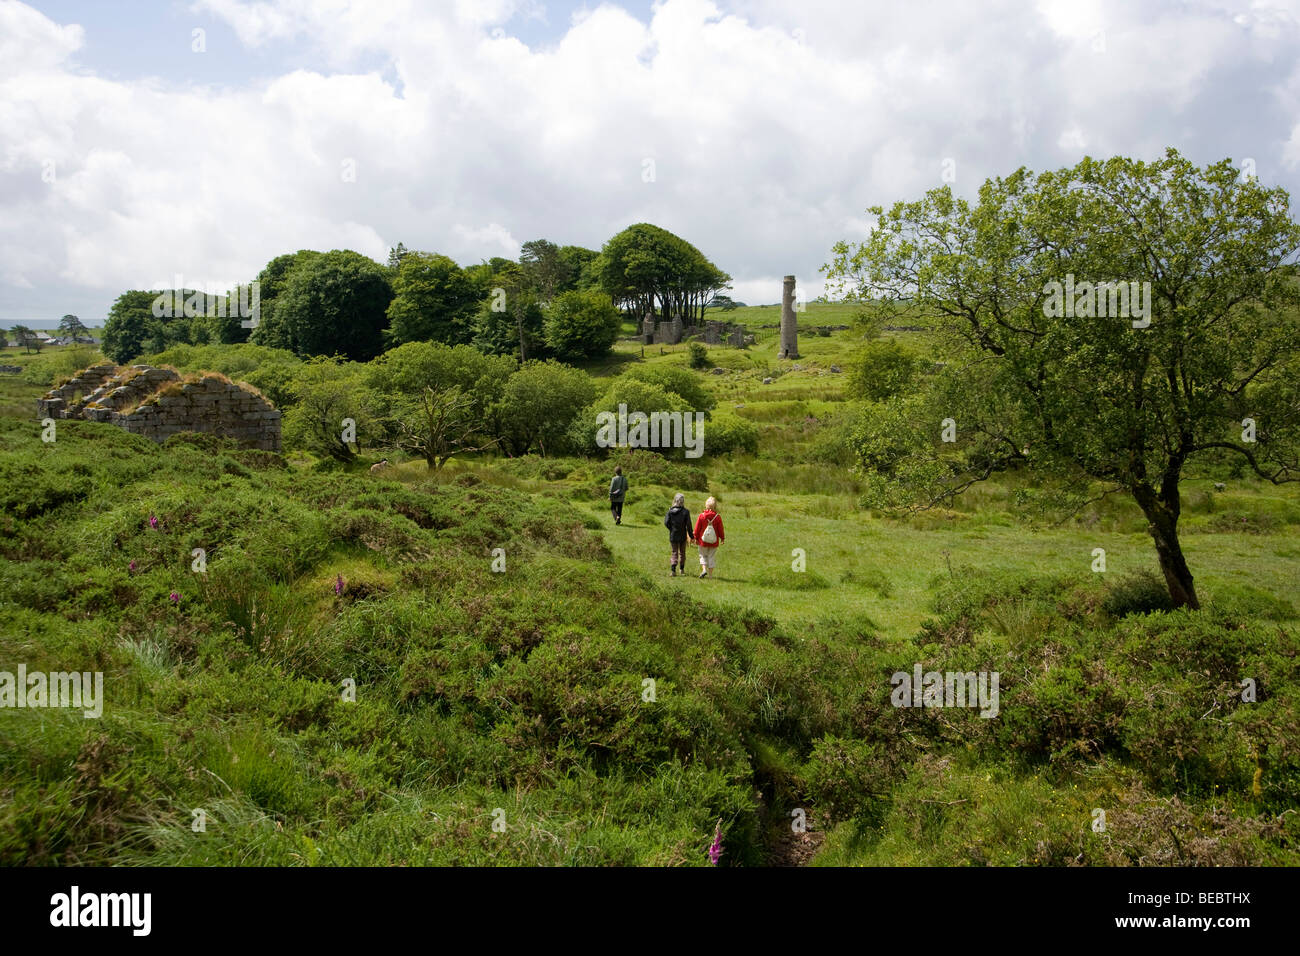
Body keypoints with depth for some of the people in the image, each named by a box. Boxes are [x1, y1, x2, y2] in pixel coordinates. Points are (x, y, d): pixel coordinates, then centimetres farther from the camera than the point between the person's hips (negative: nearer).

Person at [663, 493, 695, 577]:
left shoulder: (670, 511, -7)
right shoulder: (685, 512, -12)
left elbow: (666, 523, -8)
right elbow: (688, 525, -11)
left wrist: (672, 529, 10)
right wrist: (691, 536, -2)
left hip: (673, 536, 1)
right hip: (683, 536, -1)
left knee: (674, 553, 7)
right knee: (682, 552, 18)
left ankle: (673, 570, -10)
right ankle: (682, 569, 28)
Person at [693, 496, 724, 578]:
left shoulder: (701, 515, -8)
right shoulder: (718, 517, -9)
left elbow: (697, 528, -2)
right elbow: (720, 529, -1)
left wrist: (696, 538, 10)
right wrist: (722, 538, 14)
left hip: (703, 541, 0)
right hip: (714, 541, 0)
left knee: (703, 556, 15)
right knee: (712, 557, 10)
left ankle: (704, 569, -6)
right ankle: (710, 574, 10)